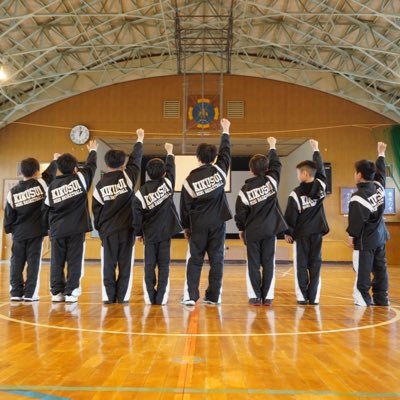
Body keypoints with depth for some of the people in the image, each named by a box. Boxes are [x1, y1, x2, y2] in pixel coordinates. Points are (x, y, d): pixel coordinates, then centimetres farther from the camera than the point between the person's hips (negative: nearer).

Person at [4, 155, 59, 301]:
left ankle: (16, 292, 9)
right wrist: (55, 160, 31)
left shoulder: (13, 192, 1)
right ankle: (30, 293, 1)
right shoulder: (41, 184, -5)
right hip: (36, 231, -2)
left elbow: (9, 214, 5)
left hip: (19, 233, 2)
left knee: (16, 262, 8)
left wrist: (9, 229, 19)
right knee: (33, 262, 1)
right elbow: (50, 173, 13)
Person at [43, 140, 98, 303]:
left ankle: (56, 292, 11)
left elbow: (46, 209, 10)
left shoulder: (52, 186, 6)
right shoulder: (79, 178, -1)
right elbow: (91, 166, 15)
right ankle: (71, 292, 1)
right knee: (74, 261, 2)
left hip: (57, 230, 3)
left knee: (57, 262, 9)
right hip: (76, 229, -3)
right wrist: (93, 151, 33)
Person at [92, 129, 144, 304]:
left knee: (108, 264, 8)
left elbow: (96, 209, 5)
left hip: (108, 230, 1)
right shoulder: (127, 176, -5)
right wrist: (140, 139, 24)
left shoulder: (100, 185, 0)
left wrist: (100, 228, 18)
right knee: (125, 263, 5)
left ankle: (109, 296, 8)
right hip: (126, 228, -1)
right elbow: (136, 159, 9)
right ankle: (122, 296, 7)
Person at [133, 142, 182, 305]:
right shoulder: (167, 183, -6)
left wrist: (138, 233, 10)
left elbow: (137, 215, -3)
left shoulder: (141, 192, -6)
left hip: (149, 233, 0)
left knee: (149, 264, 8)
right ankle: (161, 297, 3)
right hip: (165, 231, 0)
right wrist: (170, 152, 30)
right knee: (164, 264, 4)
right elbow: (171, 168, 13)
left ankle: (149, 297, 7)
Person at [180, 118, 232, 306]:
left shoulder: (190, 180, -6)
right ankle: (214, 296, 9)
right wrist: (225, 131, 27)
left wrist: (185, 227, 12)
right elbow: (226, 151, 12)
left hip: (198, 225, -1)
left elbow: (185, 206, 0)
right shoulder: (219, 171, -5)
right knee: (216, 259, 7)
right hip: (218, 222, 1)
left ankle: (190, 296, 3)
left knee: (195, 260, 6)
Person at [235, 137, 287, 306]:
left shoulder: (245, 189, -8)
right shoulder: (271, 181, -5)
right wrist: (272, 146, 27)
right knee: (268, 263, 6)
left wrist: (241, 229, 12)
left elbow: (240, 211, -3)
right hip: (270, 229, 1)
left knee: (253, 264, 6)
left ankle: (255, 296, 5)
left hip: (252, 231, -1)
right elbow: (276, 165, 13)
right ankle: (267, 296, 7)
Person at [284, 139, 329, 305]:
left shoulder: (296, 194, -13)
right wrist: (315, 149, 26)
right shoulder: (321, 186, -4)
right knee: (315, 264, 6)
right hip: (317, 232, 3)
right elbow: (320, 169, 14)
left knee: (301, 265, 4)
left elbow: (290, 215, -8)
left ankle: (302, 297, 3)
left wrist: (288, 232, 6)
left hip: (301, 233, -3)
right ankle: (314, 297, 5)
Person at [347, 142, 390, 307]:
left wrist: (352, 236, -3)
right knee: (380, 270, 12)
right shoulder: (379, 186, 0)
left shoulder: (358, 196, -20)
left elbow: (356, 220, -17)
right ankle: (381, 300, 17)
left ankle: (363, 302, -4)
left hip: (365, 240, -8)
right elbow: (381, 171, 20)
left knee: (363, 272, -4)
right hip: (380, 237, 8)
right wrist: (381, 154, 34)